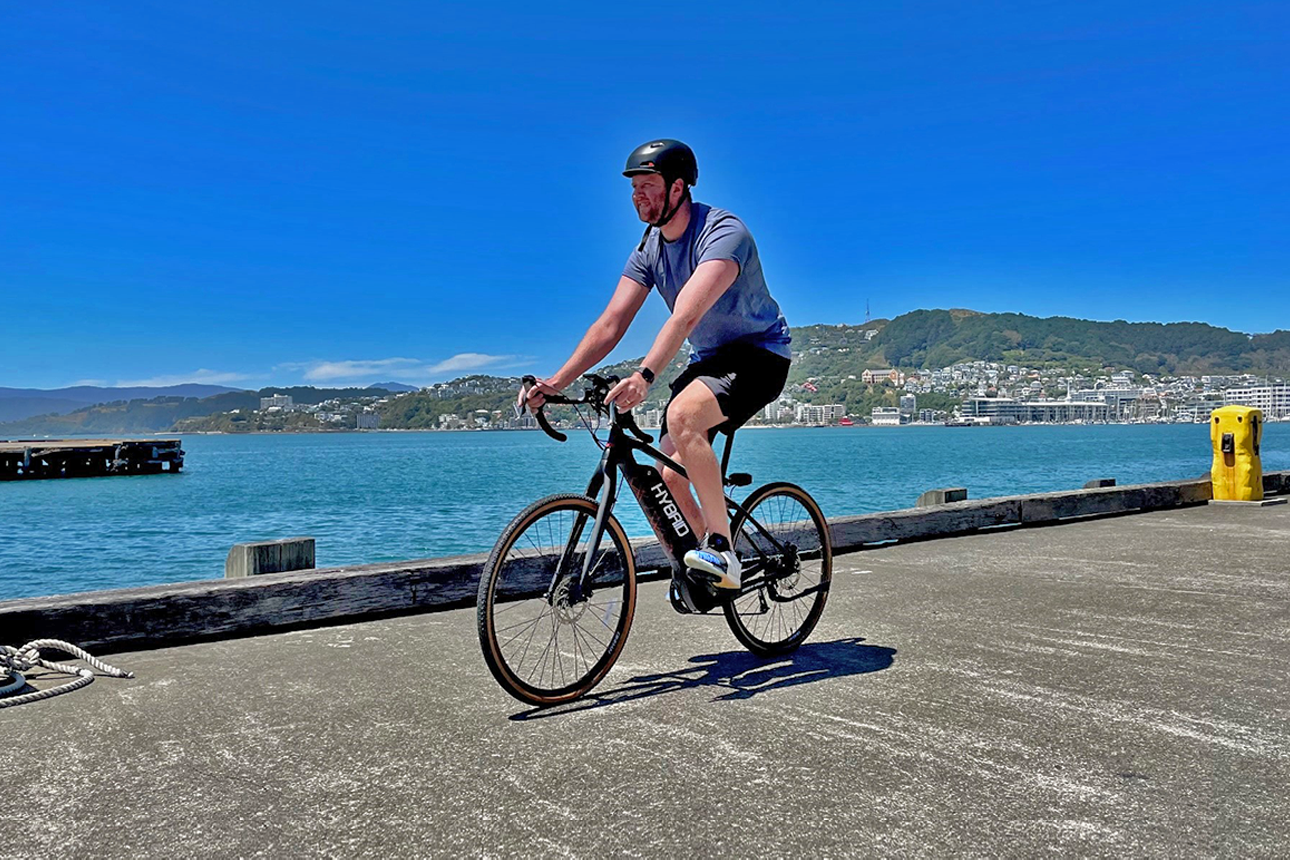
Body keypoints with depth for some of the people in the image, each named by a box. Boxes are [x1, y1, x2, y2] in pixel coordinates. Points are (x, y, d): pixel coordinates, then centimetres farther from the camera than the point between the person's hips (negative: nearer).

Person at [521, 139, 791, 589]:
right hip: (707, 359, 8)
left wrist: (645, 375, -52)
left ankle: (721, 548, -28)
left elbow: (687, 315, -39)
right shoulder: (649, 249, 0)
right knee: (668, 478, -4)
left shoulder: (723, 232, -23)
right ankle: (708, 563, 18)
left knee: (682, 415, -36)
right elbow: (609, 325, -7)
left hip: (759, 353, -7)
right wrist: (557, 381, -19)